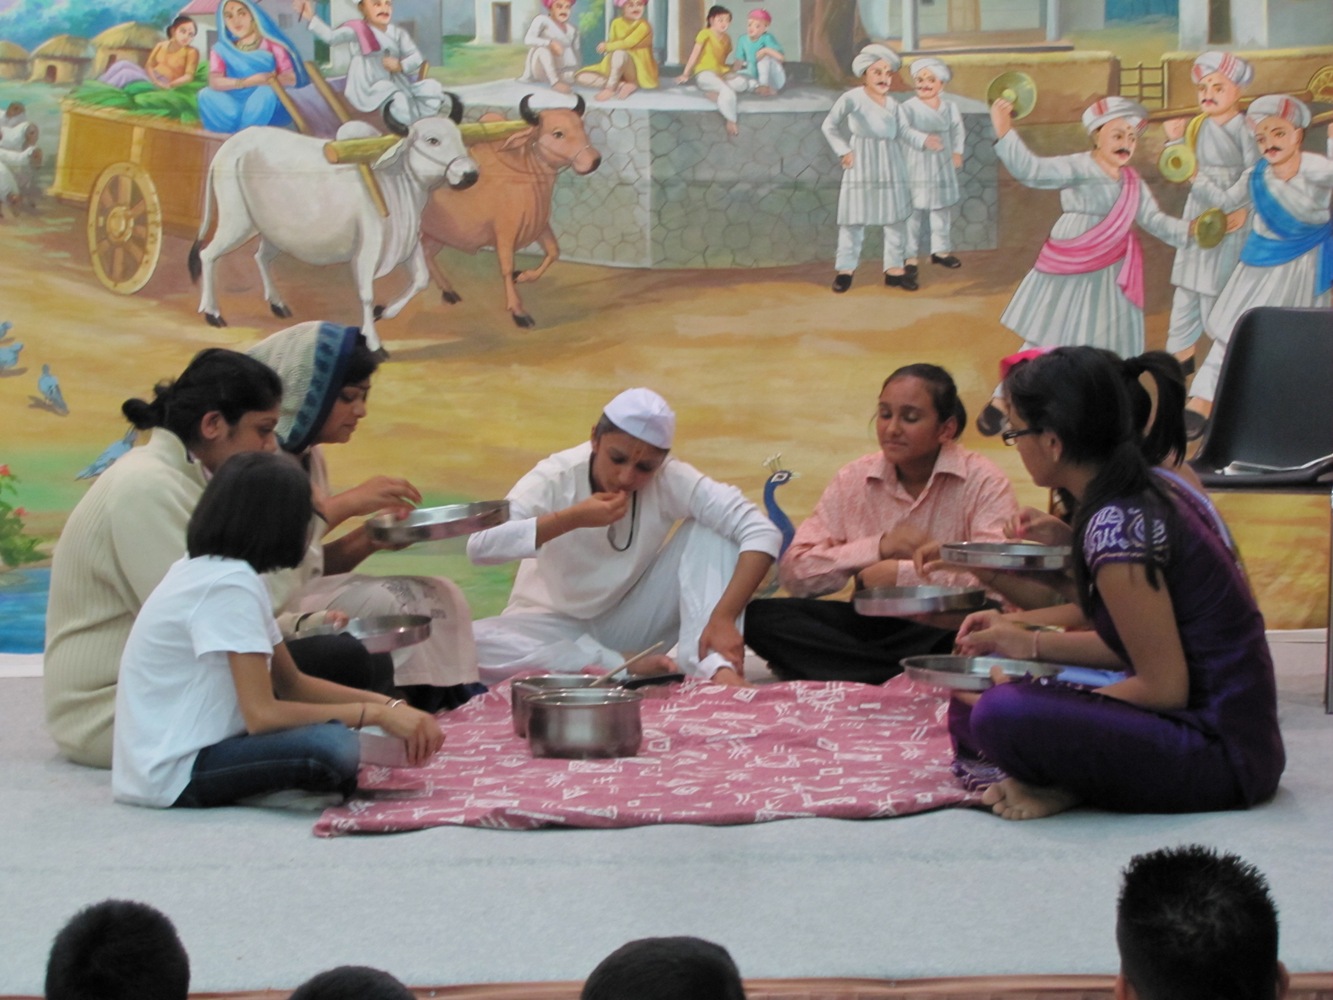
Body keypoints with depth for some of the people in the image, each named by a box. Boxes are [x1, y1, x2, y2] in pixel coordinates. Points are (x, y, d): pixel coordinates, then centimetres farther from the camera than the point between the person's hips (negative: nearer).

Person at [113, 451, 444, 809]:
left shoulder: (206, 570, 12)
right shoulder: (230, 585, -17)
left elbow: (291, 683, 16)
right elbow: (262, 715, -24)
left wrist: (388, 705, 5)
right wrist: (376, 713, -18)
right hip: (173, 776, -10)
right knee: (333, 747, -28)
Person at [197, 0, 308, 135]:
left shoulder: (272, 44, 2)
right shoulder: (221, 49, 6)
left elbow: (291, 79, -9)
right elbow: (214, 82, -12)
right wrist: (247, 82, -28)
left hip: (270, 109, -2)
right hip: (235, 106, 2)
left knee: (266, 90, -35)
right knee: (206, 95, -24)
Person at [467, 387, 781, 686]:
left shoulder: (671, 480, -18)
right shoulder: (555, 478, -20)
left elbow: (762, 532, -25)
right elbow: (479, 545, -32)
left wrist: (723, 617, -37)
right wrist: (572, 518, -38)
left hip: (636, 624, 1)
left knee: (709, 530, -19)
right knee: (470, 642, -34)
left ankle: (714, 667, -33)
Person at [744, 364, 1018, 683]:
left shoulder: (983, 481, -4)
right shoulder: (853, 480, 7)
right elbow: (794, 572, -1)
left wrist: (902, 573, -15)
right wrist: (879, 547, -12)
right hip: (870, 623, 5)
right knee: (760, 616, -18)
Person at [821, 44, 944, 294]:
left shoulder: (893, 105, 8)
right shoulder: (852, 98, -8)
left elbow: (905, 132, 3)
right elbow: (829, 126, -6)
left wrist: (925, 140, -14)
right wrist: (843, 151, -12)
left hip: (891, 167, 5)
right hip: (862, 167, -5)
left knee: (896, 217, 7)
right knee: (854, 217, -3)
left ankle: (895, 268, 14)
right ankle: (845, 269, 5)